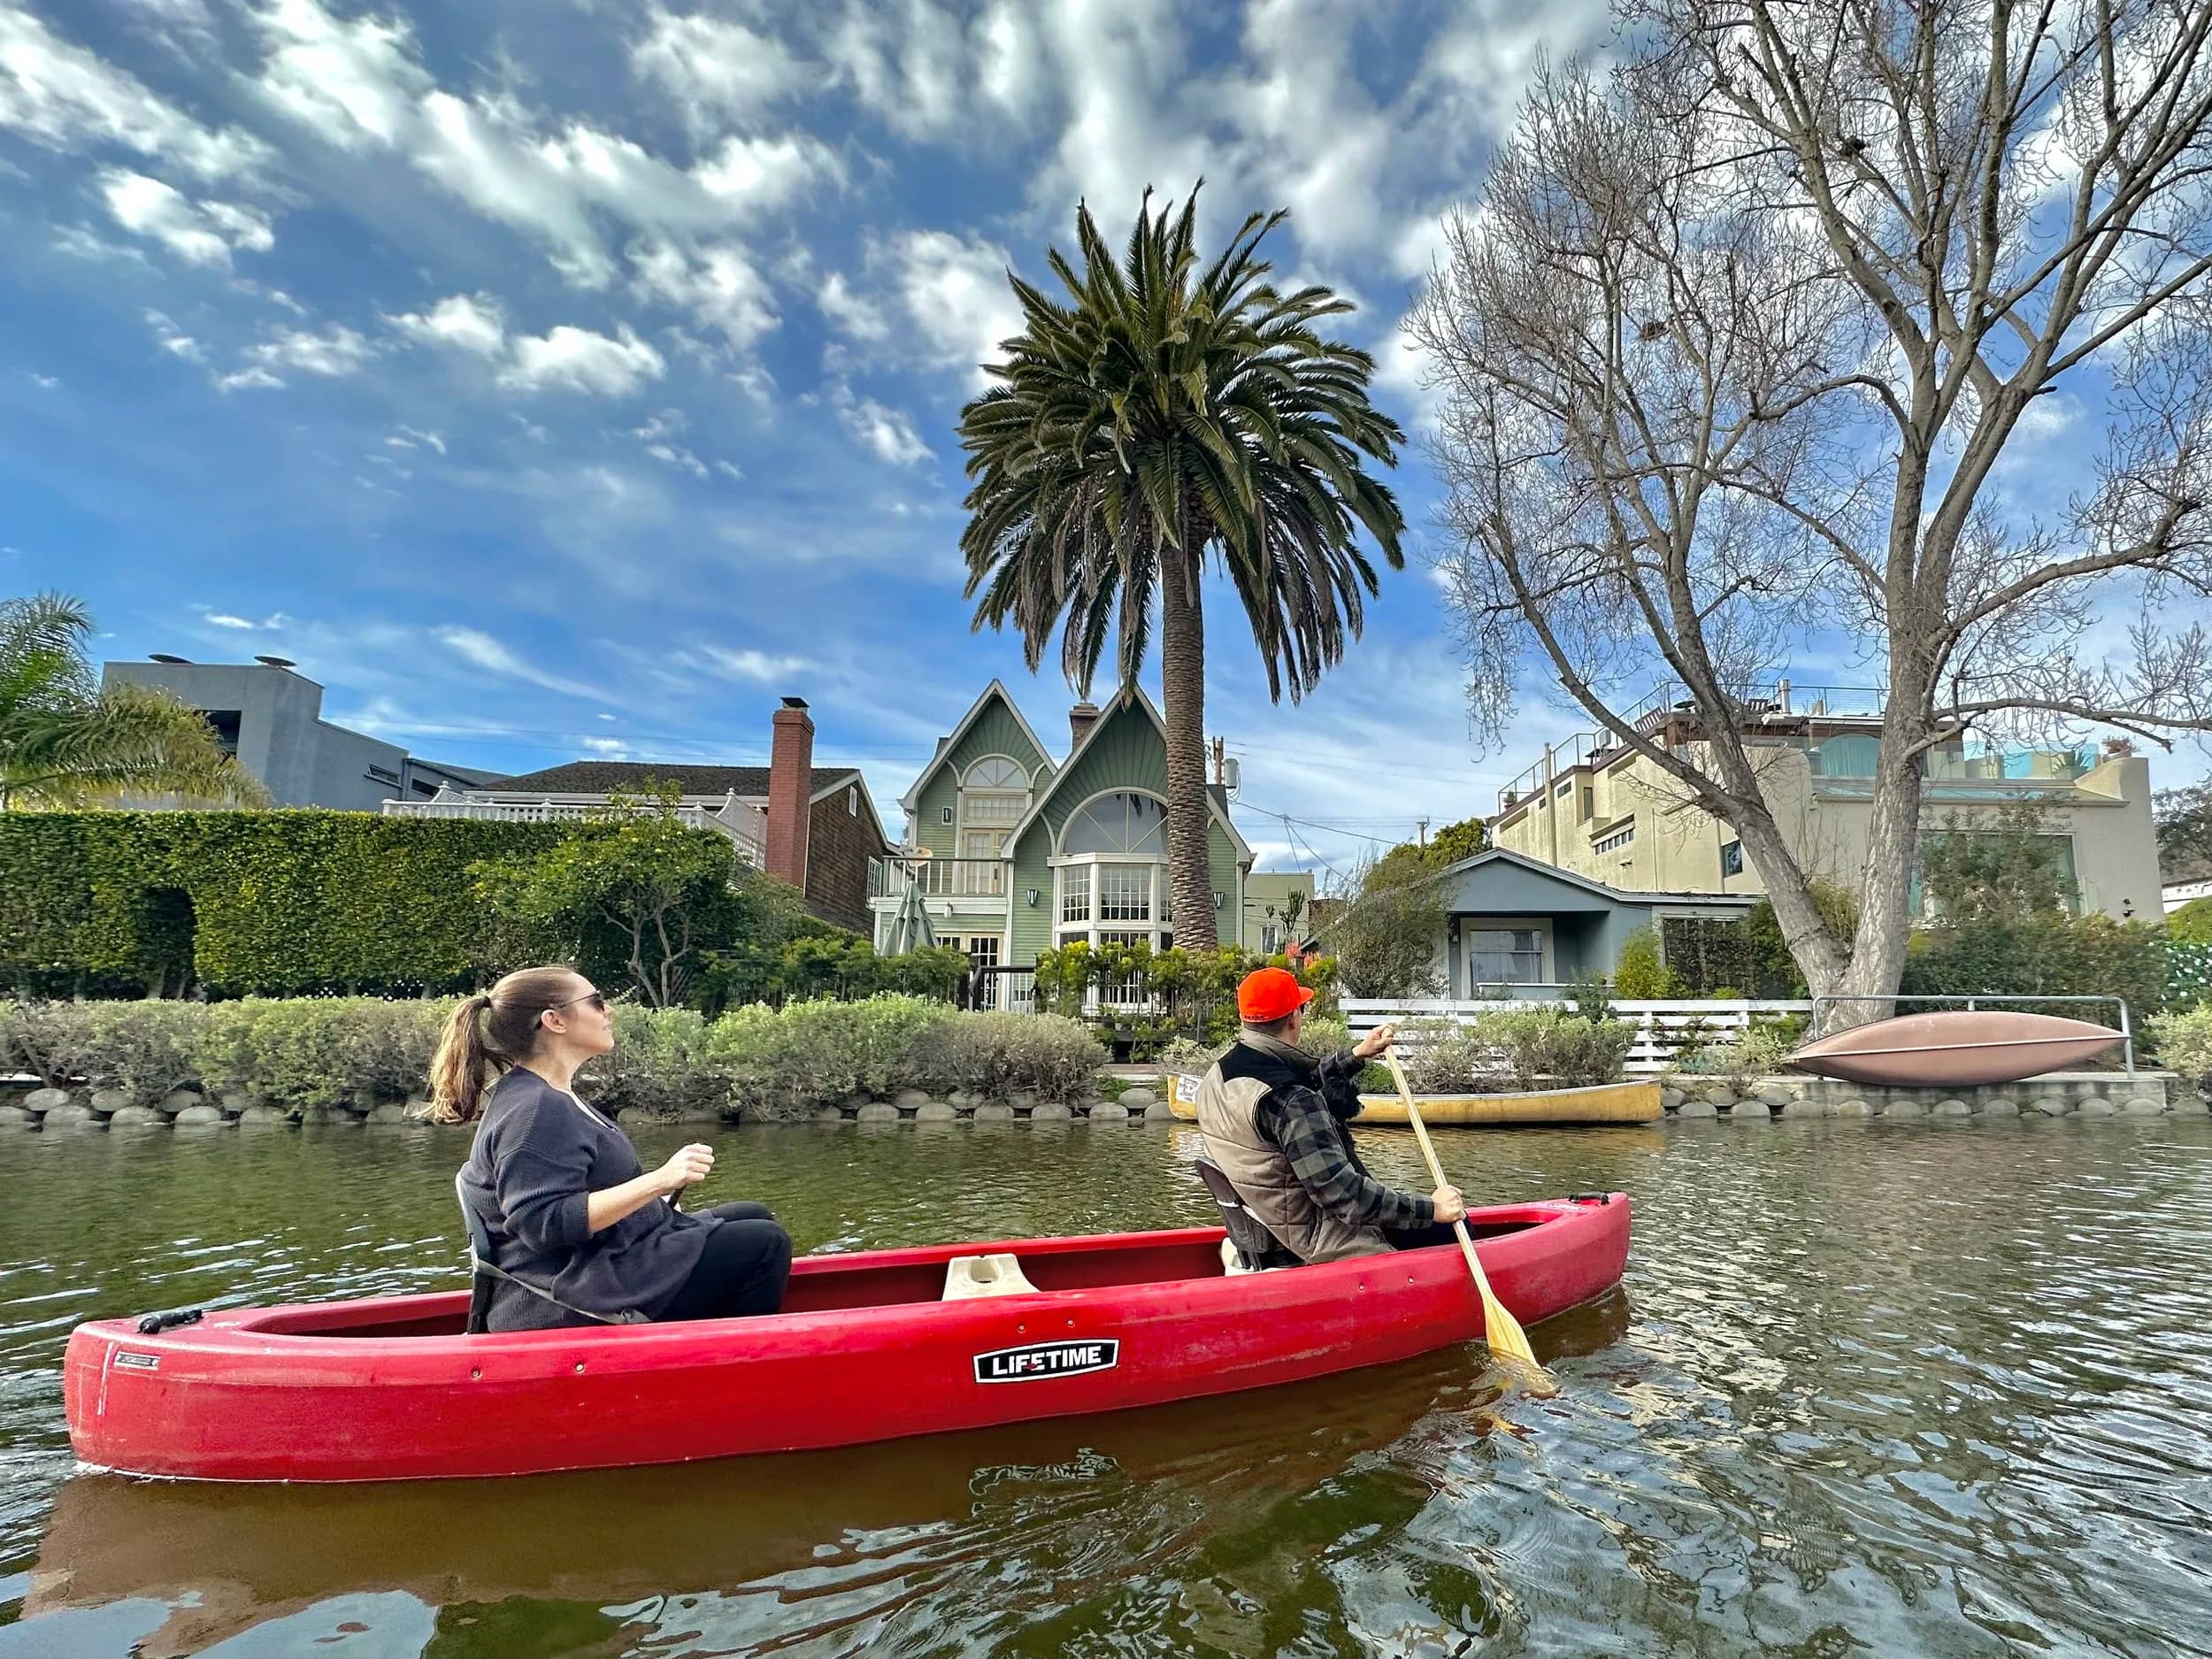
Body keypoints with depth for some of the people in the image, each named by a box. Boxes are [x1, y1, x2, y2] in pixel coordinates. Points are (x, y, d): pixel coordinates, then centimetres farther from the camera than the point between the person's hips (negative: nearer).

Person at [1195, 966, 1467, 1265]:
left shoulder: (1218, 1074, 0)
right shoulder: (1287, 1098, -28)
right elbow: (1340, 1193, -30)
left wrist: (1356, 1056, 20)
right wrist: (1430, 1209, -22)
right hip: (1319, 1242, -10)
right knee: (1451, 1227, 0)